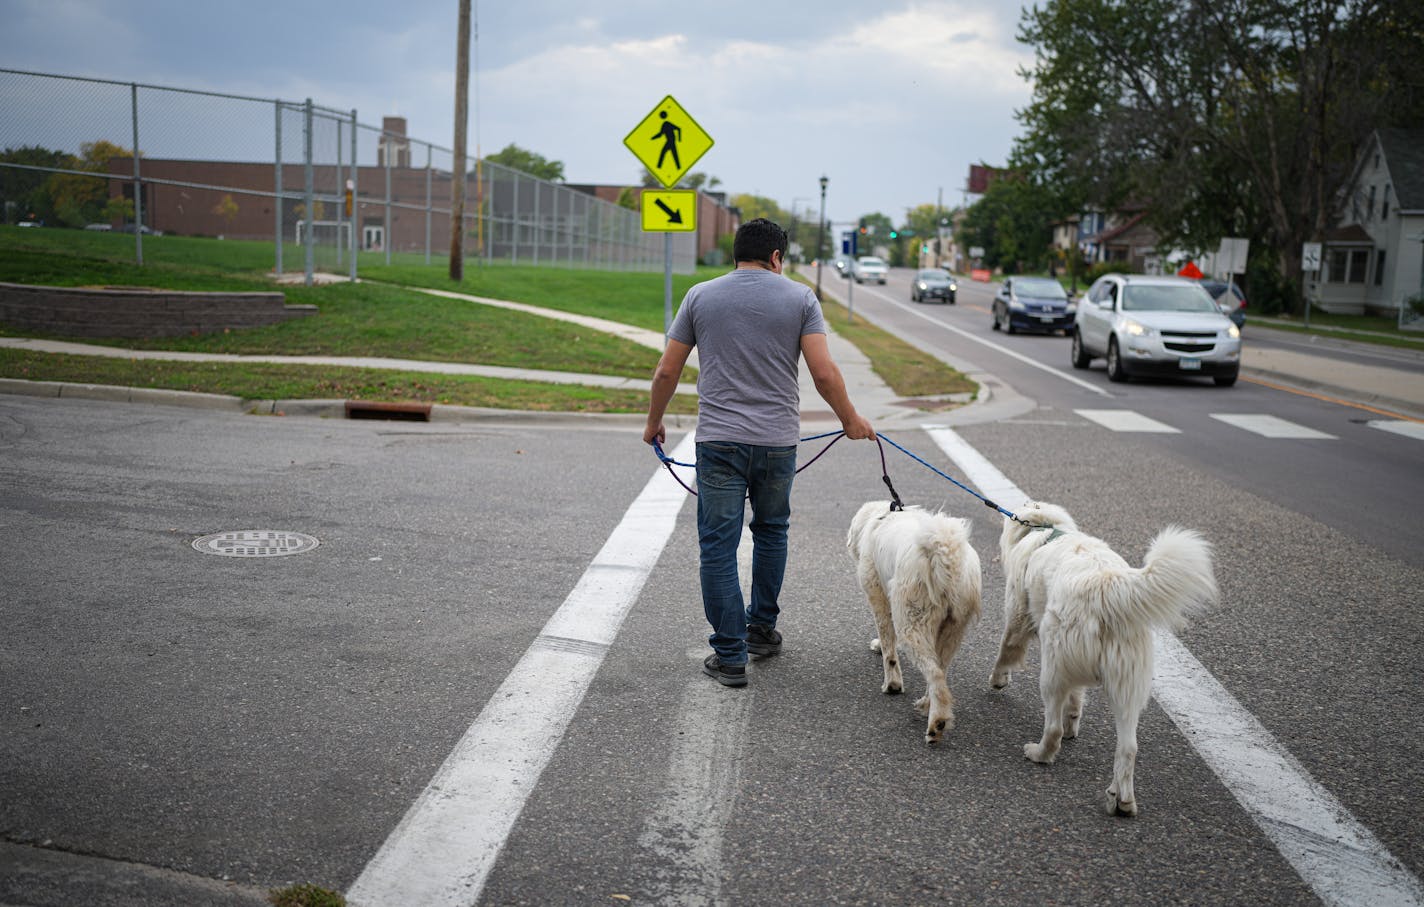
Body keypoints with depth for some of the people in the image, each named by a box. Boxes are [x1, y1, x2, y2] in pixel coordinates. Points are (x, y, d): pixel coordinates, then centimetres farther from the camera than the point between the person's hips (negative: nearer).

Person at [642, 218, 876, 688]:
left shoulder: (700, 296, 4)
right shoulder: (800, 297, 2)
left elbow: (666, 372, 5)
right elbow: (824, 373, -6)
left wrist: (654, 422, 19)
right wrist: (850, 420, 9)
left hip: (718, 441, -1)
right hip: (777, 441, 1)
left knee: (719, 546, 3)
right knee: (771, 531, 22)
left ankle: (729, 656, 4)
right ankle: (762, 629, 33)